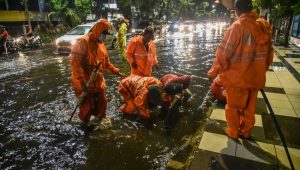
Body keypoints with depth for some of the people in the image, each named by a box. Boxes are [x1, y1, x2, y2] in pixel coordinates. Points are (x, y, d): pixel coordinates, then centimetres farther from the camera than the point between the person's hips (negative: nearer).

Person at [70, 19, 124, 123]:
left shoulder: (101, 44, 9)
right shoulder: (83, 42, -17)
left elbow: (106, 62, 19)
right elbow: (75, 62, -23)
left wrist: (116, 71, 12)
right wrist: (81, 81, -27)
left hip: (98, 81, 8)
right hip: (84, 83, -8)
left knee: (102, 102, 18)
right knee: (87, 106, 3)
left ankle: (99, 120, 41)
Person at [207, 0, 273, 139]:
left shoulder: (237, 26, -17)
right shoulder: (265, 26, 0)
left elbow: (224, 53, -18)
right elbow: (268, 53, 8)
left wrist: (213, 72, -6)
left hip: (237, 76, -5)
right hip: (255, 76, 5)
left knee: (233, 106, 15)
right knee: (250, 107, 21)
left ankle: (233, 132, 31)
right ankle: (246, 132, 37)